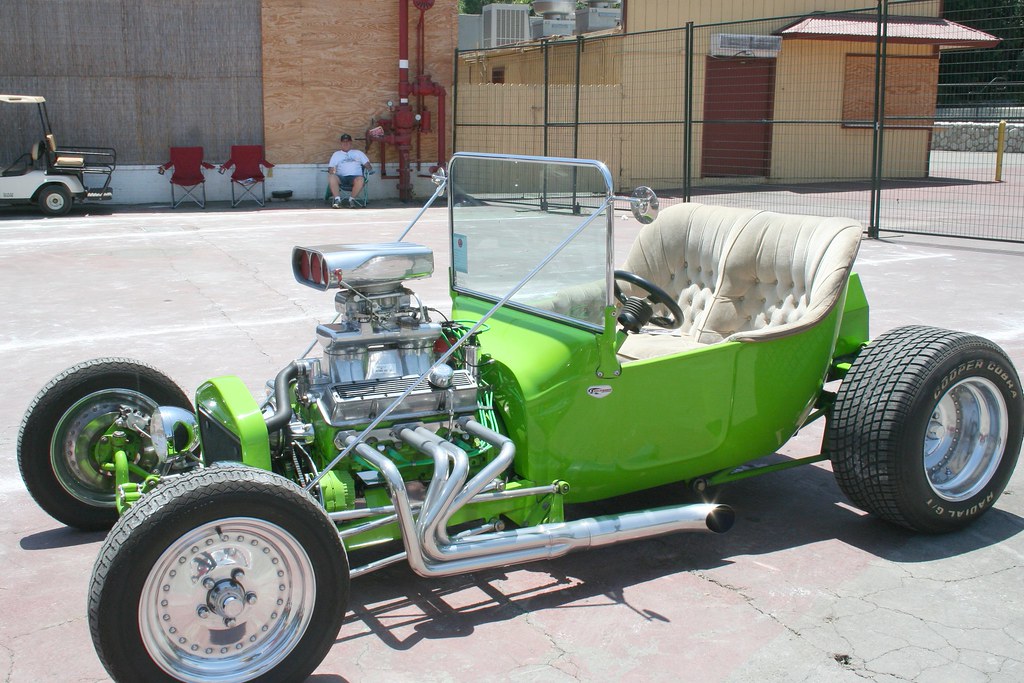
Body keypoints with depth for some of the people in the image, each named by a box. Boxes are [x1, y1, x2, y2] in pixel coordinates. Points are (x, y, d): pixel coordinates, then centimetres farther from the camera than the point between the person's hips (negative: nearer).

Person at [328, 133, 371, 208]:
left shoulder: (358, 153, 26)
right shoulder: (336, 154, 25)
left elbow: (367, 164, 19)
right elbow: (330, 168, 14)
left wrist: (369, 171, -1)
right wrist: (331, 171, -9)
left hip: (355, 177, 0)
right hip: (341, 178, 1)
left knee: (360, 179, -38)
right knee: (331, 177, -35)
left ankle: (351, 199, -21)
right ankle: (337, 199, -31)